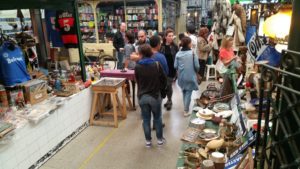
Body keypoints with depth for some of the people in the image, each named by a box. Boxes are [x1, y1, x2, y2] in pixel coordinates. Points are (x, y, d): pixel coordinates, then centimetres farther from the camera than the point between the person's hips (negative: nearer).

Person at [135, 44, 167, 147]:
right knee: (157, 118, 16)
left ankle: (148, 141, 23)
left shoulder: (137, 67, -8)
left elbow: (137, 81, 3)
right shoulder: (157, 65, -10)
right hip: (155, 96, 0)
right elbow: (164, 80, -3)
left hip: (142, 97, 1)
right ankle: (160, 139, 28)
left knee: (146, 119, 13)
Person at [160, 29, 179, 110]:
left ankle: (169, 101, 21)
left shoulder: (175, 46, -3)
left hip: (172, 69, -1)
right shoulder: (161, 46, -2)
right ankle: (169, 100, 29)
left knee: (168, 85, 2)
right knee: (165, 85, 10)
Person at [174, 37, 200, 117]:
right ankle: (186, 111, 8)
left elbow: (175, 66, -5)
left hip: (181, 76, 4)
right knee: (188, 93, 6)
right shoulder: (192, 53, -13)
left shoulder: (178, 54, -7)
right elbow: (197, 66, -11)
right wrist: (195, 71, 10)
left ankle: (186, 108, 33)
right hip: (190, 76, -3)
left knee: (184, 92, 21)